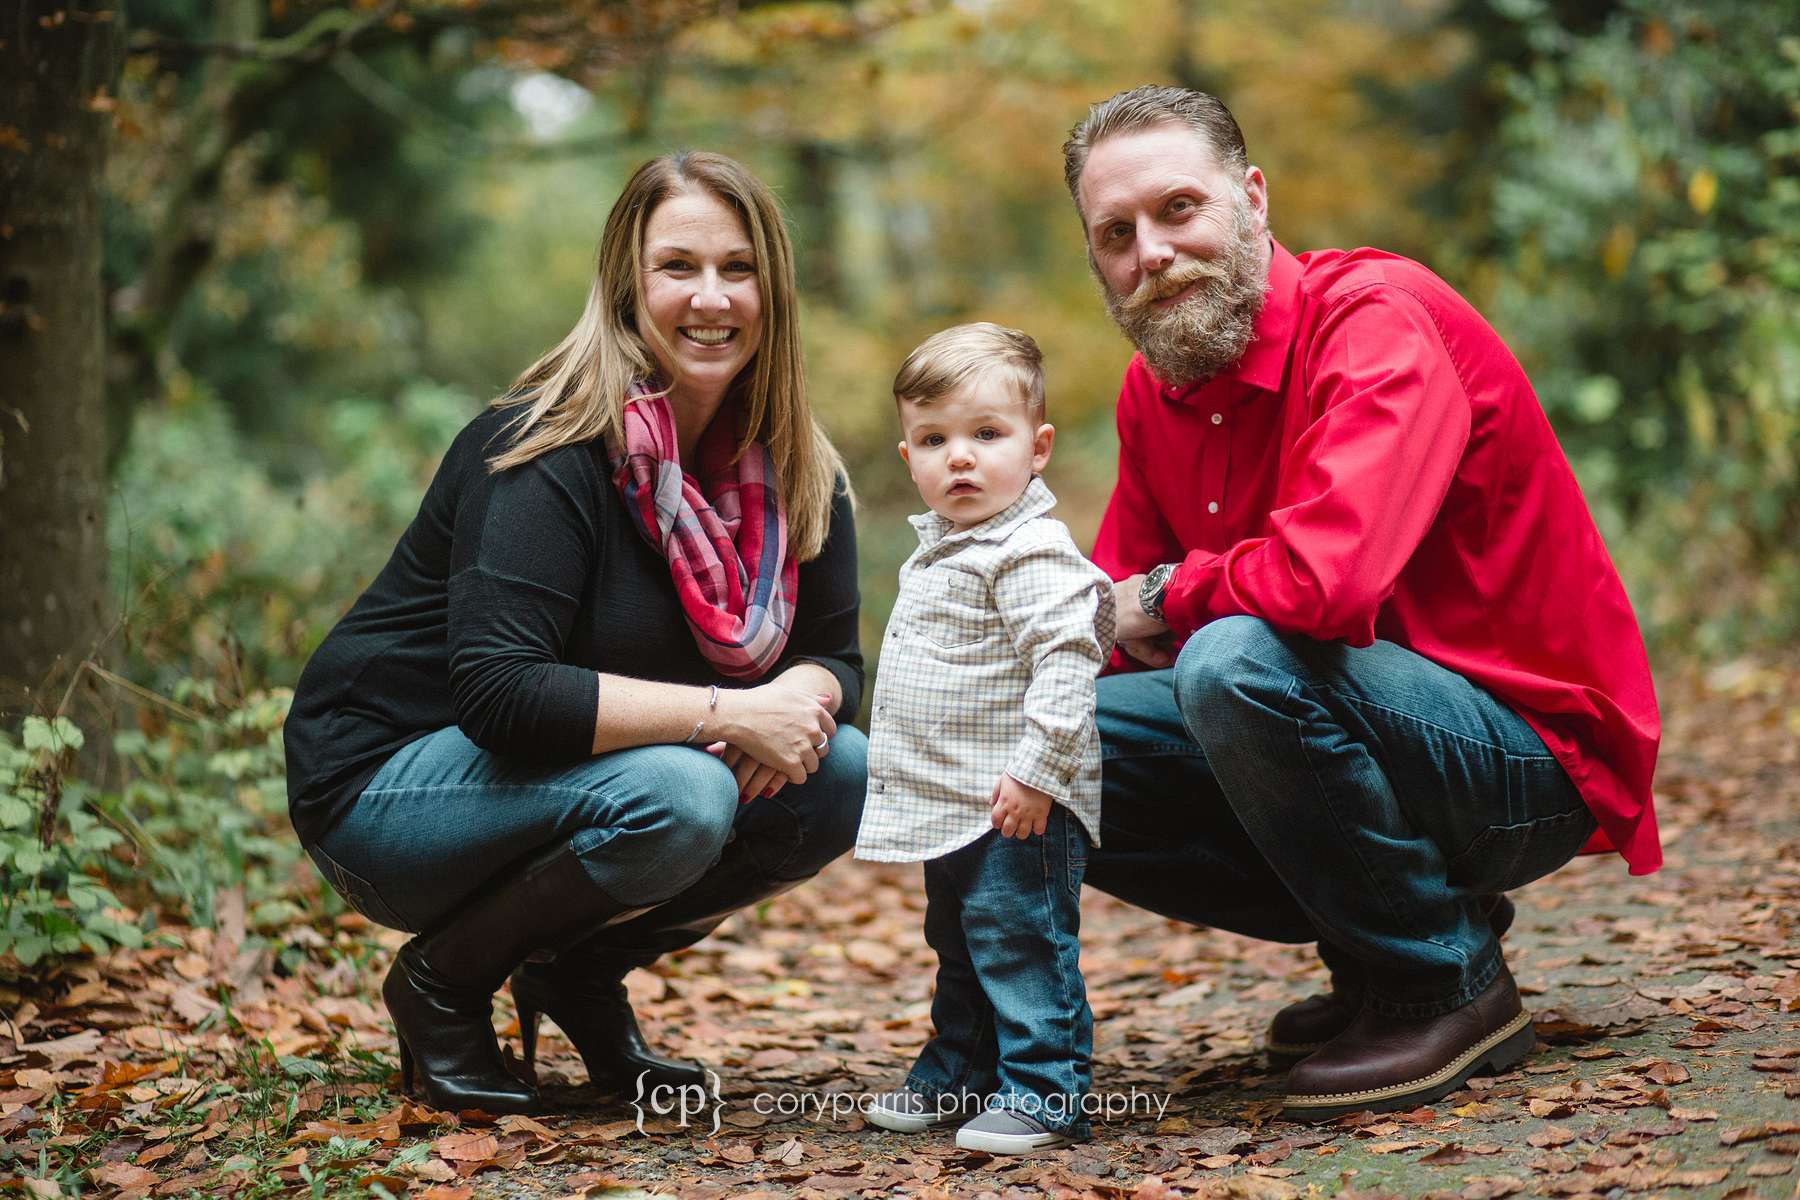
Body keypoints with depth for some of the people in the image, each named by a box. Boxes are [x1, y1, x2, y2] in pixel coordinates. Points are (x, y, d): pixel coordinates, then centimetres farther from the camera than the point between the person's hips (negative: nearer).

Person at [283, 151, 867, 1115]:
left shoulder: (792, 473, -1)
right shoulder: (552, 454, -23)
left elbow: (834, 652, 3)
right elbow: (499, 692, -31)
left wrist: (803, 698, -22)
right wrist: (724, 714, -31)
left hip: (563, 777, 7)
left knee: (846, 777, -10)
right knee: (675, 799, -32)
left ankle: (580, 970, 7)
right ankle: (442, 981, -6)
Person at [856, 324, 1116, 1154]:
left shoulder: (1031, 553, -18)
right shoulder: (939, 548, 13)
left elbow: (1066, 660, -26)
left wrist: (1037, 769, -28)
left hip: (1015, 812, -10)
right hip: (952, 808, 10)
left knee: (1020, 944, -7)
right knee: (958, 945, 21)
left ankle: (1044, 1092, 1)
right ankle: (958, 1073, 35)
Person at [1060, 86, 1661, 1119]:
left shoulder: (1378, 317, -21)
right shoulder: (1155, 389, 5)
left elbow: (1328, 578, -36)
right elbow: (1118, 604, 11)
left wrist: (1166, 598, -17)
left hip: (1530, 750, -8)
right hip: (1366, 726, 8)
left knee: (1236, 662, -34)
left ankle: (1450, 985, -10)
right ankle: (1377, 948, 7)